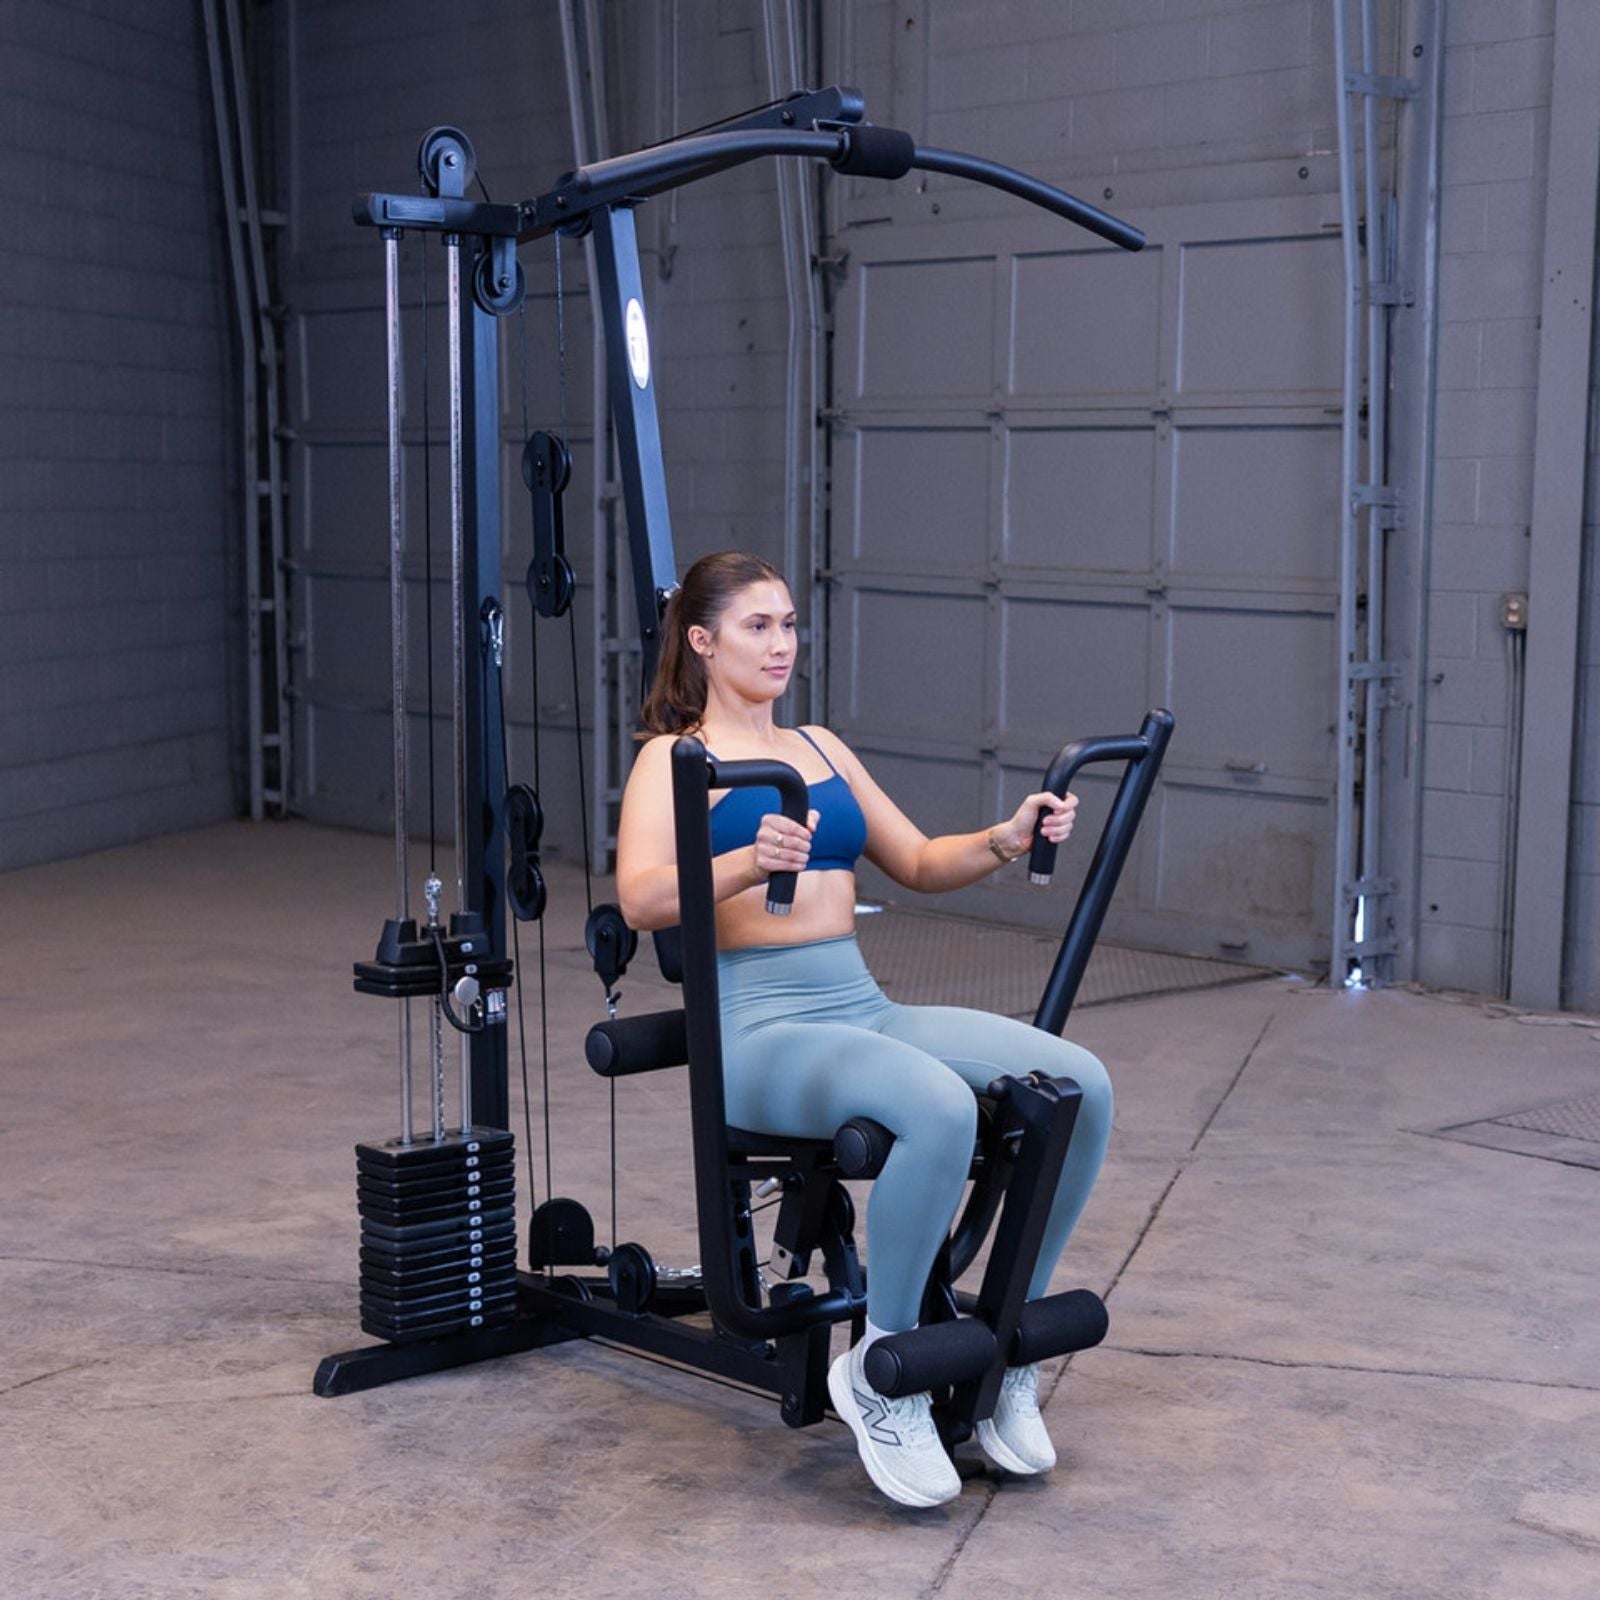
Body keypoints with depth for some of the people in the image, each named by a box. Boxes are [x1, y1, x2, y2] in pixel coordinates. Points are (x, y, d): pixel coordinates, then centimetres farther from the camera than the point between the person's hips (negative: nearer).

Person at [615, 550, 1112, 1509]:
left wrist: (1007, 840, 1)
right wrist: (750, 863, -37)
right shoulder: (675, 757, 0)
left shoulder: (820, 747, 20)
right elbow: (640, 899, -18)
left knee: (1080, 1085, -18)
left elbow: (919, 864, 22)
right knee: (939, 1107, -37)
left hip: (866, 1008, 7)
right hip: (760, 1028, -6)